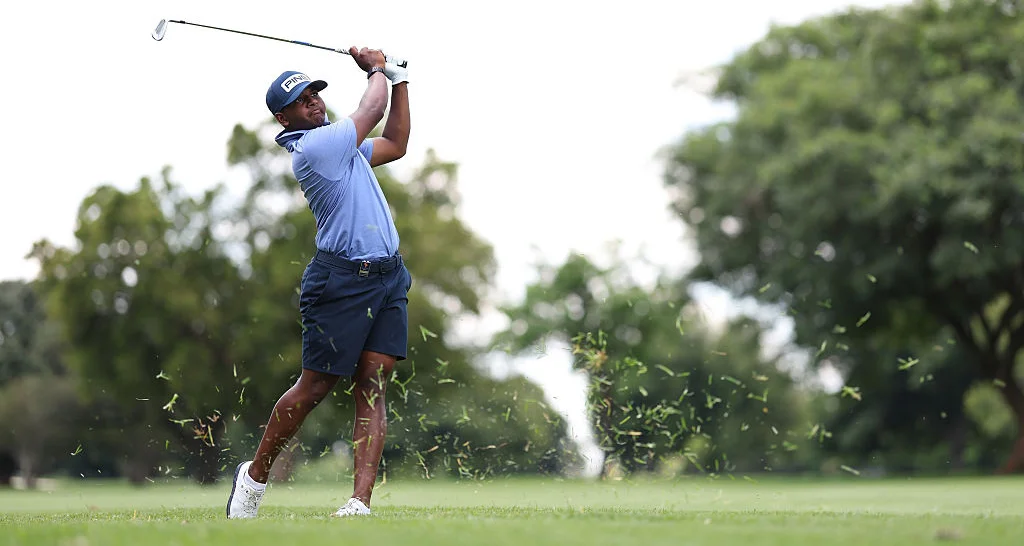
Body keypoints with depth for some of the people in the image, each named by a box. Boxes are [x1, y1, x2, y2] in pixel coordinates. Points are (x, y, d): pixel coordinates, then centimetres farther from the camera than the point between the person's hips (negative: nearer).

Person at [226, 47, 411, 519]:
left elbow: (395, 143, 28)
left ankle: (360, 503, -11)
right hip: (342, 281, -8)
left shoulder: (340, 142, 17)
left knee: (372, 387, -4)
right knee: (315, 387, -1)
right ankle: (255, 475, 19)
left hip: (388, 277, 8)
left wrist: (398, 78, 23)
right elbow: (373, 110, -5)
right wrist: (377, 68, 15)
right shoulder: (313, 147, -13)